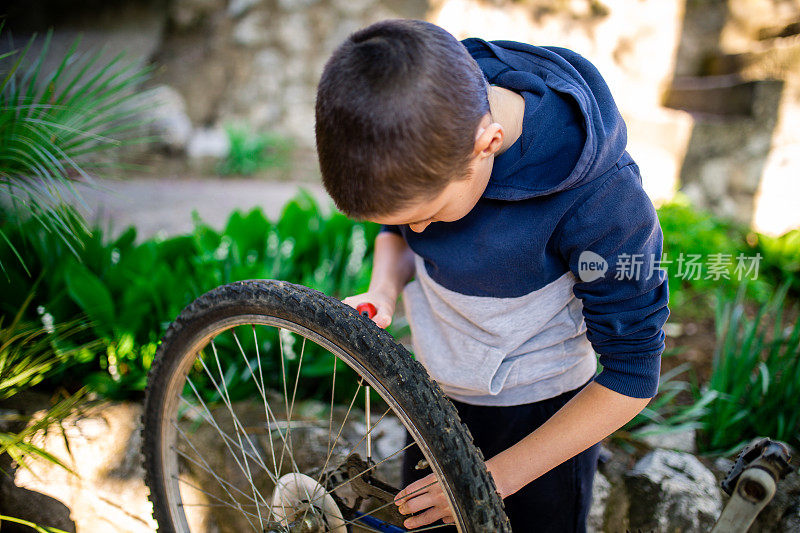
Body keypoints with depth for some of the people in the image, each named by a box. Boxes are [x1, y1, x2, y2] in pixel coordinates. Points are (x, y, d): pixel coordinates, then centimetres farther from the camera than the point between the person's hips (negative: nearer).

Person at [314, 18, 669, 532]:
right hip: (437, 393, 5)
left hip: (547, 409, -4)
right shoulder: (423, 123, -18)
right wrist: (382, 290, -20)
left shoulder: (601, 198, -32)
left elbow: (631, 378, -22)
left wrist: (494, 478, -20)